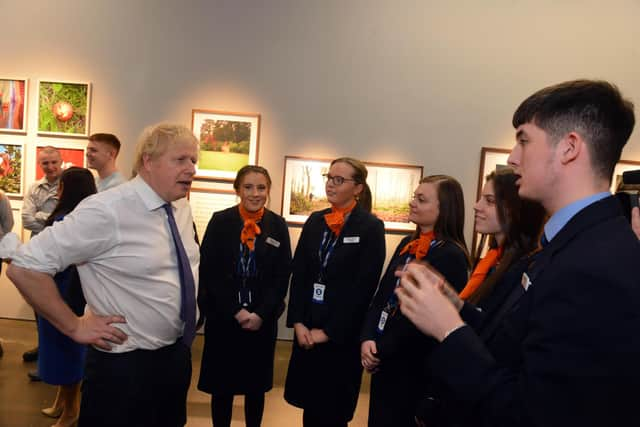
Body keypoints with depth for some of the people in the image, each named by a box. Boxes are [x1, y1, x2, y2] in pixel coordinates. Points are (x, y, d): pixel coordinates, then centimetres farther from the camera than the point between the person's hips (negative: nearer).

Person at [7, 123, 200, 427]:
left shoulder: (182, 208, 1)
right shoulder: (107, 211, -22)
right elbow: (23, 267, -19)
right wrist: (75, 326, -15)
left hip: (177, 355, 7)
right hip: (125, 365, -7)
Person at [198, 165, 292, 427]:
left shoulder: (278, 225, 0)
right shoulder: (220, 221, -3)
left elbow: (283, 276, -1)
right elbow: (208, 272, -6)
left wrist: (260, 314, -10)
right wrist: (235, 312, -11)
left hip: (263, 320, 1)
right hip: (223, 318, -1)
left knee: (256, 386, 13)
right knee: (221, 385, 9)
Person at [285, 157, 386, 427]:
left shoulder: (371, 227, -10)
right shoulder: (315, 221, 6)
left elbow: (364, 286, -13)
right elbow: (298, 274, 5)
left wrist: (329, 331, -12)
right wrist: (298, 322, -5)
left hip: (343, 334, -4)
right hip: (307, 329, 5)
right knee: (308, 403, 16)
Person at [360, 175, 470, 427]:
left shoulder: (451, 255, -18)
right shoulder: (408, 244, 7)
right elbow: (382, 294, 6)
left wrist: (381, 350, -13)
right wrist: (367, 338, -8)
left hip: (412, 365, -7)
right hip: (383, 359, 7)